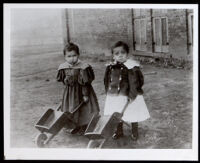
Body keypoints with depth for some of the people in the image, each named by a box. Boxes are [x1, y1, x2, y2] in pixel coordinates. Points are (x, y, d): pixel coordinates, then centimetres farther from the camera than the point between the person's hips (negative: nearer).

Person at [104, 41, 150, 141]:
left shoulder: (131, 66, -16)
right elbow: (107, 81, 11)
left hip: (128, 96, -5)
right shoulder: (110, 67, 1)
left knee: (132, 115, 10)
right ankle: (119, 132, 38)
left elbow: (134, 82, -19)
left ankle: (134, 132, 32)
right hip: (115, 96, 5)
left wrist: (132, 95, -23)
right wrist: (108, 93, 10)